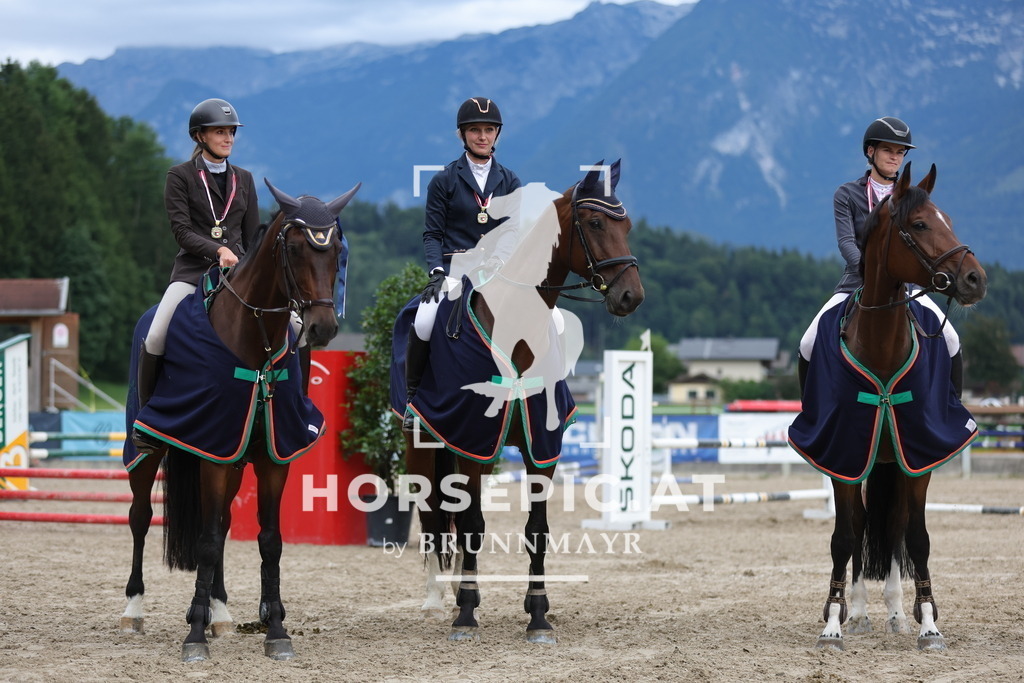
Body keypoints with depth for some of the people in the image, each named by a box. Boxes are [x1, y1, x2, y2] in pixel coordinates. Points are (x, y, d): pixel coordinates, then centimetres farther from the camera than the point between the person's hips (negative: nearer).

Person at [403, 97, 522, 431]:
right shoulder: (445, 181, 7)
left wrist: (505, 260, -11)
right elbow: (432, 234, 3)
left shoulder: (509, 181, 14)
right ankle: (413, 397, -9)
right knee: (424, 323, -31)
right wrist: (436, 271, -13)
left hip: (499, 271, 2)